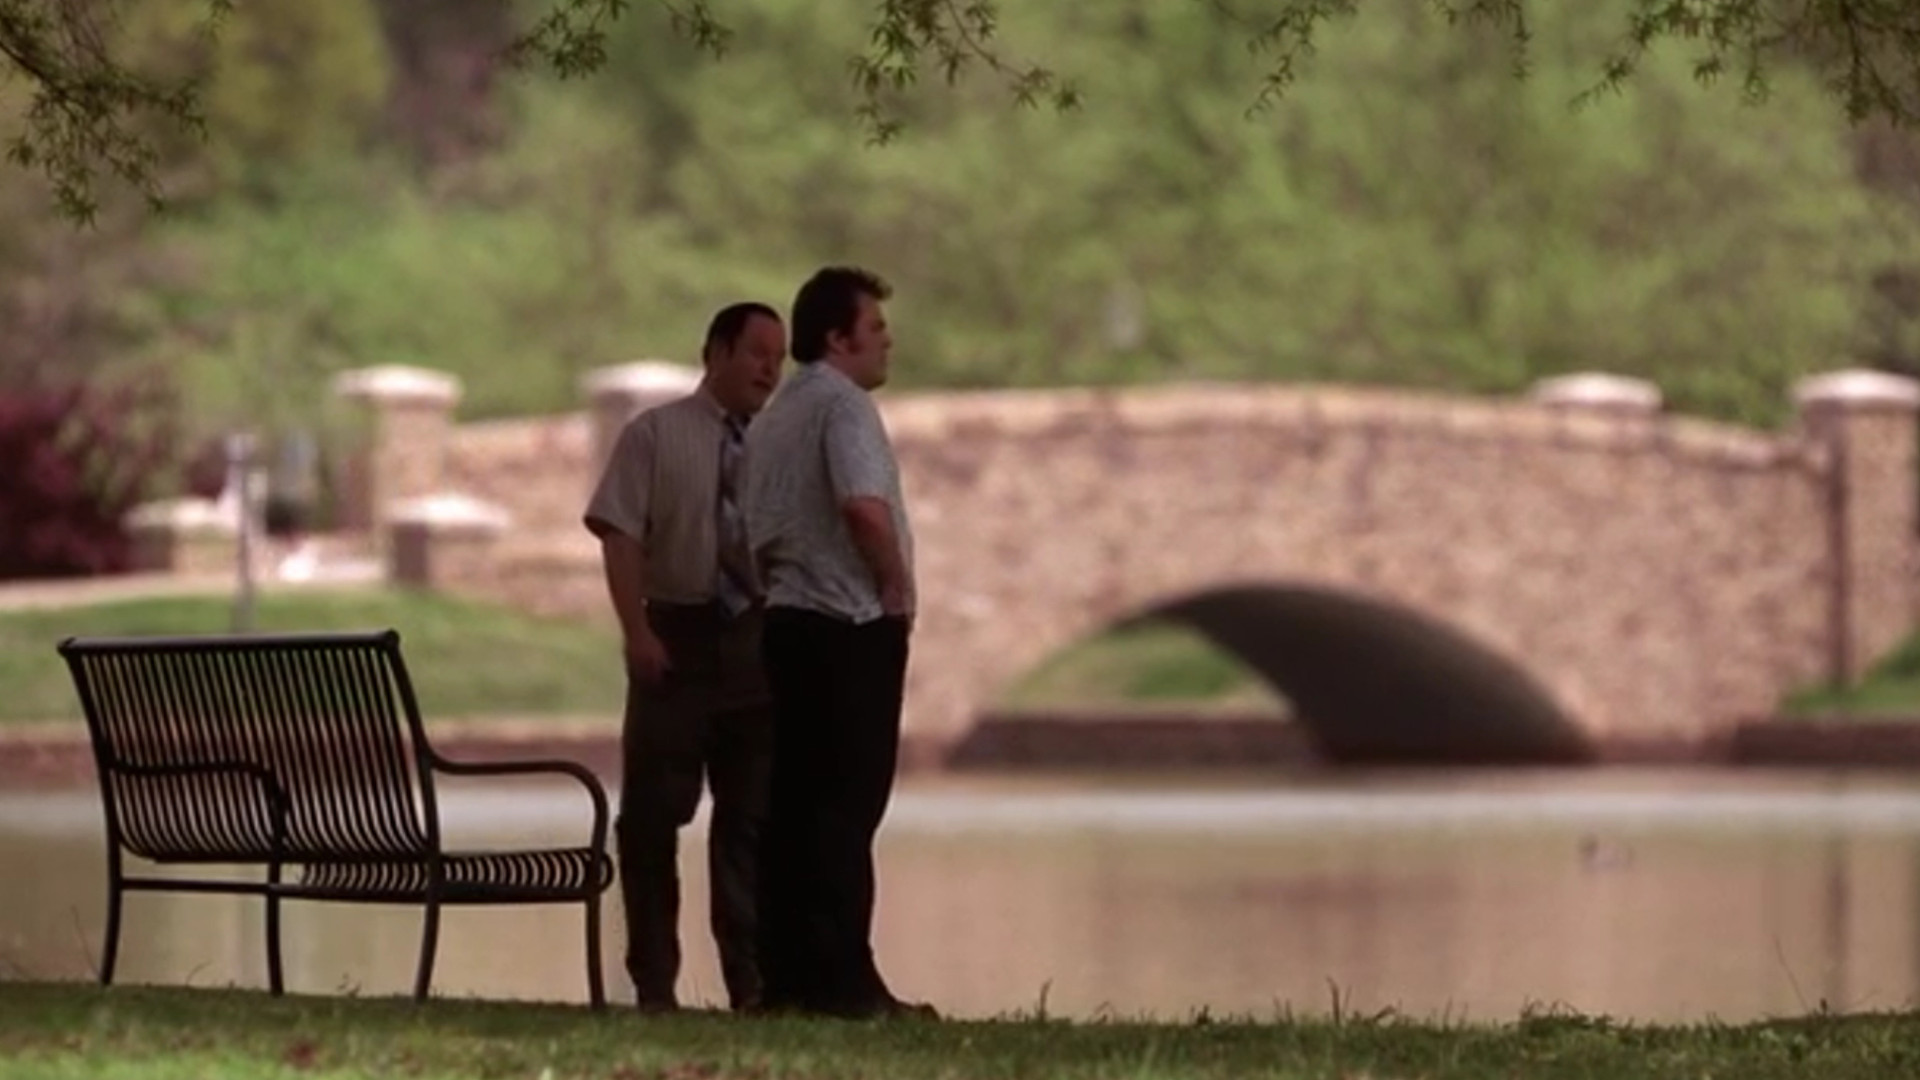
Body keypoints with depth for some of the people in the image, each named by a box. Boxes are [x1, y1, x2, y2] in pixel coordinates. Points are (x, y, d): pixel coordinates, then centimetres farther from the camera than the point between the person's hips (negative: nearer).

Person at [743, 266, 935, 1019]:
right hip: (851, 625, -9)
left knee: (793, 801, 8)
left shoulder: (773, 419, 19)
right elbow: (865, 506, -26)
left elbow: (760, 536, 20)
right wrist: (898, 588, -14)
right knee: (847, 806, -9)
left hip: (787, 620, 9)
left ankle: (786, 975, 7)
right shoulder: (842, 404, -10)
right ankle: (842, 980, -11)